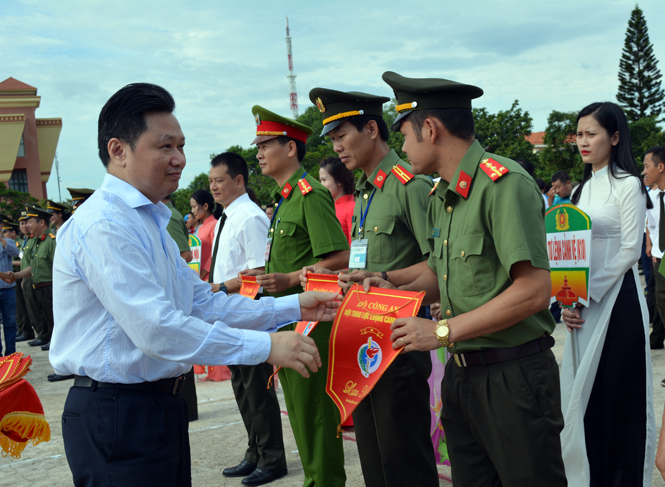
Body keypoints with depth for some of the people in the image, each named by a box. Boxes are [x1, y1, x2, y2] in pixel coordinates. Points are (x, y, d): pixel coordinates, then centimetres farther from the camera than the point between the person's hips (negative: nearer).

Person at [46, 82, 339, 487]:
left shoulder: (149, 221, 14)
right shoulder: (103, 226, -19)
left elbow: (204, 303, 13)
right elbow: (156, 329, -27)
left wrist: (293, 307, 5)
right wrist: (266, 346, -24)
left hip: (162, 405, 10)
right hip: (118, 418, -9)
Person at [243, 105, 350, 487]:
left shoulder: (311, 195, -14)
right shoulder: (284, 199, 16)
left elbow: (338, 259, -21)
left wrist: (290, 279, -25)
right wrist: (264, 276, 14)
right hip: (286, 319, 10)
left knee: (316, 413, -2)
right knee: (299, 410, 18)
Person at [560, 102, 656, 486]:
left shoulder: (628, 185, -7)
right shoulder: (584, 188, 14)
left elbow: (630, 251, -12)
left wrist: (587, 295, -15)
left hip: (617, 299, -7)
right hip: (584, 303, 7)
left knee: (618, 392, -1)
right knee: (584, 390, 8)